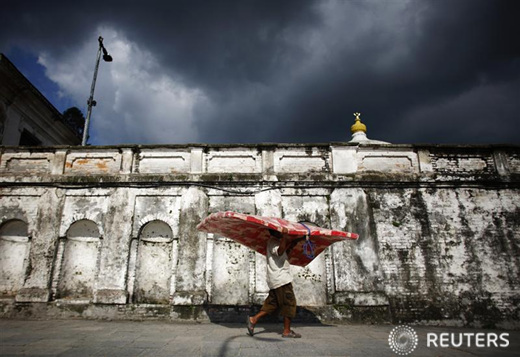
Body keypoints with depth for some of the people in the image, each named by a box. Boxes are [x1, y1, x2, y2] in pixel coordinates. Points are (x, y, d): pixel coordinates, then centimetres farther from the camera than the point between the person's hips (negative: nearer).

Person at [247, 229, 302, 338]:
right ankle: (287, 331, 6)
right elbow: (280, 252, -35)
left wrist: (290, 246, 13)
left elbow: (284, 254, 26)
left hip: (276, 280, 10)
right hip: (281, 280, -10)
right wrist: (285, 237, -31)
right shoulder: (273, 243, -14)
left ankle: (254, 319, 11)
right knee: (289, 304, -2)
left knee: (272, 304, 14)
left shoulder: (275, 242, 17)